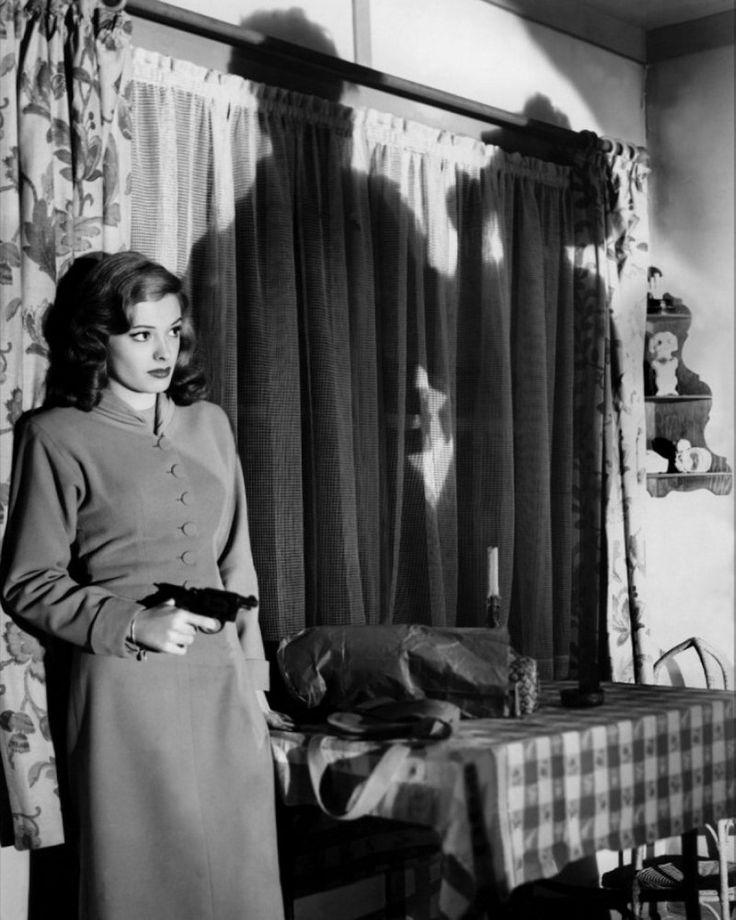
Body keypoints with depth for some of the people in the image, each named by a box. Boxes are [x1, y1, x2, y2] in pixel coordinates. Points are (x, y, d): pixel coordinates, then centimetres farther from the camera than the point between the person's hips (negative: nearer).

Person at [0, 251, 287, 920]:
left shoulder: (209, 423, 11)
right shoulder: (58, 437, -4)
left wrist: (252, 675, 11)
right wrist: (133, 625, -16)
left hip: (223, 684, 5)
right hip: (125, 688, -4)